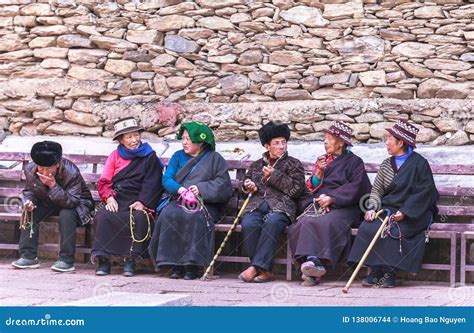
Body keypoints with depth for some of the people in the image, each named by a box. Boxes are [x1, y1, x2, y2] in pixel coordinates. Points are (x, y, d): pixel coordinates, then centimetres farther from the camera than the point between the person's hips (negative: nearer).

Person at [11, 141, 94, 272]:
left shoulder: (71, 172, -31)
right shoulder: (30, 169, -16)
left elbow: (71, 201, -34)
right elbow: (29, 191, 0)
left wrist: (53, 185, -45)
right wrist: (28, 201, -24)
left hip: (77, 203, -5)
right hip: (48, 203, 5)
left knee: (66, 214, -36)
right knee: (29, 213, -20)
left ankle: (67, 260, -28)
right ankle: (28, 256, -14)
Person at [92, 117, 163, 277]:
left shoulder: (150, 157, 11)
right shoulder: (115, 155, 18)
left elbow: (152, 184, 2)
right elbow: (103, 181, 11)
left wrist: (142, 202, -13)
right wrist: (109, 198, -9)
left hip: (138, 202, -2)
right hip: (116, 201, 2)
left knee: (140, 218, -34)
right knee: (103, 216, -29)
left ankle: (130, 260, -28)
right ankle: (103, 259, -27)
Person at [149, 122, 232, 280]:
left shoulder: (214, 159, 11)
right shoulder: (178, 156, 20)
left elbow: (223, 184, -1)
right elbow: (166, 178, 5)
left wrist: (201, 188, -15)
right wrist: (180, 190, -15)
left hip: (206, 204, -3)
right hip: (178, 201, 3)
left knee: (194, 217, -37)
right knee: (168, 214, -31)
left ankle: (192, 265, -33)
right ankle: (175, 265, -29)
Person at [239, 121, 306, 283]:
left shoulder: (294, 164, 16)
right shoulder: (257, 165, 28)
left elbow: (296, 190, 3)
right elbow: (247, 182, 35)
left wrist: (274, 175, -1)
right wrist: (248, 186, 10)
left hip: (280, 206, -3)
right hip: (257, 205, 3)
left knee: (272, 222, -39)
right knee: (248, 224, -33)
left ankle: (256, 267, -39)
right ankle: (265, 271, -30)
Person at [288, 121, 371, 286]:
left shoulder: (354, 162, 10)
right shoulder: (323, 160, 27)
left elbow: (355, 188, -4)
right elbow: (312, 187, 21)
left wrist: (332, 198, -13)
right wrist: (319, 171, 2)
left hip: (341, 207, -4)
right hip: (317, 204, 5)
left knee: (325, 223, -37)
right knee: (302, 224, -29)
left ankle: (312, 262, -47)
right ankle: (311, 260, -44)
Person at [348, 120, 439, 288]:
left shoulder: (419, 163, -1)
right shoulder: (386, 164, 17)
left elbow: (424, 192, -8)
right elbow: (376, 190, 12)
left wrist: (405, 212, -18)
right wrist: (373, 208, -8)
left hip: (412, 214, -5)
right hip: (388, 209, 5)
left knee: (393, 230, -32)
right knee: (367, 227, -23)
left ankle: (389, 273, -23)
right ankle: (375, 271, -22)